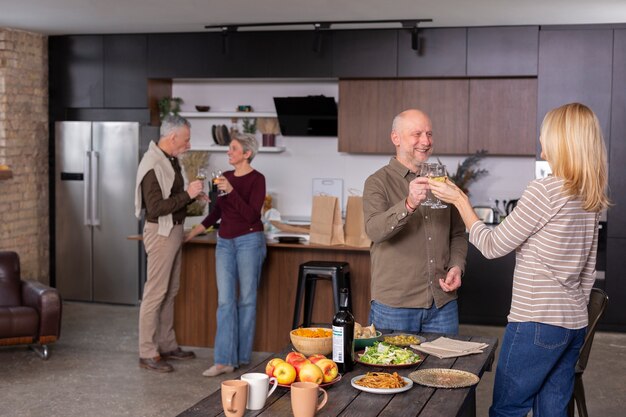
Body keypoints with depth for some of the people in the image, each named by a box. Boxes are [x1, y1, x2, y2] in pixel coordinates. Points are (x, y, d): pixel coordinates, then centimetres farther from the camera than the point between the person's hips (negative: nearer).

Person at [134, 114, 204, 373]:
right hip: (160, 232, -10)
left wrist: (193, 196, 6)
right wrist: (187, 194, -23)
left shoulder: (170, 160, 11)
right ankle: (147, 354, 1)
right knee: (155, 292, -5)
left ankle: (167, 346, 23)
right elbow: (155, 208, -25)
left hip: (173, 230, 10)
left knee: (170, 292, 14)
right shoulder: (153, 165, -19)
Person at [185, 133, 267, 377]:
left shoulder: (256, 179, -8)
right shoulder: (225, 177, 11)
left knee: (246, 299, 4)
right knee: (225, 300, -1)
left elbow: (251, 215, -18)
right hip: (225, 242, 6)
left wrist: (231, 191, -25)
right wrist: (192, 233, 17)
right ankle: (224, 360, -2)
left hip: (249, 240, -6)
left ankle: (242, 356, 15)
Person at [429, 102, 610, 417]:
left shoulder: (544, 190, -17)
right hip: (574, 325, 8)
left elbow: (492, 246, -9)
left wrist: (460, 200, 0)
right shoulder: (590, 199, 9)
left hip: (536, 322, -8)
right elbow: (588, 271, 15)